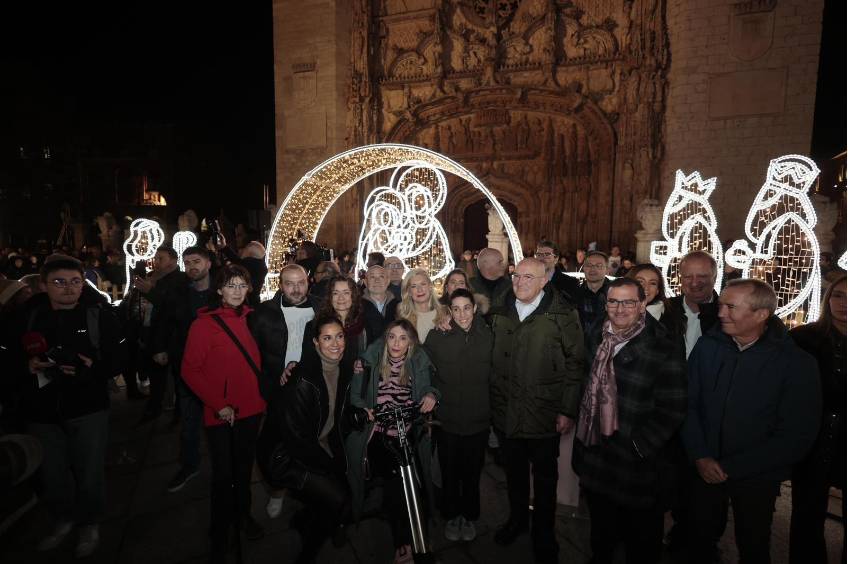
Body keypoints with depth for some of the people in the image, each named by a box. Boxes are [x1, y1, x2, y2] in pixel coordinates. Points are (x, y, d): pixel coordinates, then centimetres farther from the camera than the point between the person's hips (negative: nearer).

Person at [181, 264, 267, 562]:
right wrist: (218, 404, -16)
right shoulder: (204, 324, -12)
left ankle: (242, 514, 42)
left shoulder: (251, 319, 1)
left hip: (251, 408, 4)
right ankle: (219, 537, 26)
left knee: (244, 468, 20)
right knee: (223, 475, 5)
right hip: (222, 413, -4)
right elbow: (190, 370, -12)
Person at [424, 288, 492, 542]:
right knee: (449, 472, 14)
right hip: (447, 419, -1)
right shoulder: (437, 337, -9)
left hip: (478, 419, 1)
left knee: (473, 473, 16)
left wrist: (493, 412, 6)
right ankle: (451, 516, 36)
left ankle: (469, 516, 37)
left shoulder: (487, 337, -3)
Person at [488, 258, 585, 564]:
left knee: (545, 477, 15)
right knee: (514, 472, 21)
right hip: (505, 412, 4)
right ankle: (517, 519, 44)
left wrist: (568, 410, -11)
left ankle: (543, 535, 35)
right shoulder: (499, 314, 2)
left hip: (544, 413, -3)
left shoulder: (562, 315, -10)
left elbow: (575, 364, -9)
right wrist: (492, 401, 6)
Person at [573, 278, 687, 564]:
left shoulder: (665, 348, -16)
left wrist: (640, 446, -19)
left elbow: (672, 409, -18)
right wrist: (583, 429, 9)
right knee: (600, 532, 26)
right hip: (595, 455, 5)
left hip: (637, 464, -5)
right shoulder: (597, 338, 2)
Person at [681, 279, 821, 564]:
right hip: (705, 471, 2)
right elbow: (689, 403, -2)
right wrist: (700, 456, -11)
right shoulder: (707, 346, -6)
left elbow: (796, 436, -13)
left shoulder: (797, 363, -13)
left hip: (756, 478, -2)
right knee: (698, 540, 16)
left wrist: (732, 468, -15)